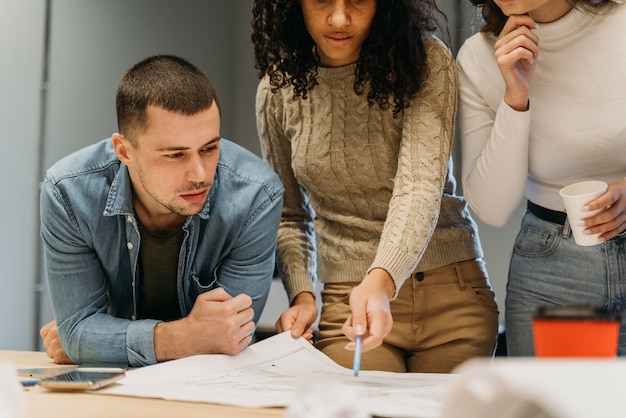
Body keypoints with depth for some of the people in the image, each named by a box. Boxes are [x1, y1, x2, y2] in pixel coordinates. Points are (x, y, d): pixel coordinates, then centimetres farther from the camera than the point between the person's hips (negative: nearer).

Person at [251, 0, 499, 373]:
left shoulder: (426, 62, -10)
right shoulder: (278, 90, 0)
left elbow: (420, 187, -22)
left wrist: (381, 280, -38)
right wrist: (302, 295, -6)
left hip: (452, 291, -1)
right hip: (349, 300, 2)